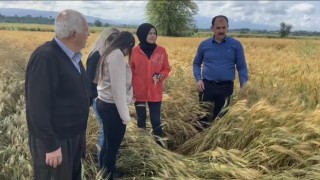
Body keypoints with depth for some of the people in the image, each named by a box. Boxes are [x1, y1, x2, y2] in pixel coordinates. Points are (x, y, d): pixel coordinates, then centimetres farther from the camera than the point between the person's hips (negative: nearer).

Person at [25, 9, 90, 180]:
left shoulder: (73, 55, 6)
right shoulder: (45, 57, -24)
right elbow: (38, 107, -25)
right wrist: (51, 146, -22)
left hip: (74, 136, 9)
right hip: (55, 141, -9)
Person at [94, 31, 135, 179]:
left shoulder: (109, 53, 12)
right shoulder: (118, 55, -18)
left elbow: (112, 83, 10)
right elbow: (118, 89, -21)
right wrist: (125, 115, -17)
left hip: (104, 103, 10)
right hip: (112, 107, -10)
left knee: (108, 144, 19)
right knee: (113, 147, 4)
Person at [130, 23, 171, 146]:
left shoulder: (161, 51, -4)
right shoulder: (135, 51, -6)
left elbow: (166, 69, 5)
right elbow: (131, 72, 1)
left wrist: (160, 76, -16)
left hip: (155, 93, 0)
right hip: (139, 92, 0)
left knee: (155, 120, 7)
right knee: (141, 120, 13)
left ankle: (159, 144, 22)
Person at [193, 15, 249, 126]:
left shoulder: (236, 45, 0)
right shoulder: (204, 45, 3)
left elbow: (242, 67, 2)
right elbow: (196, 63, 13)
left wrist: (243, 85, -10)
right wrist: (198, 79, -4)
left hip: (226, 87, 0)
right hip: (207, 86, 1)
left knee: (220, 117, 11)